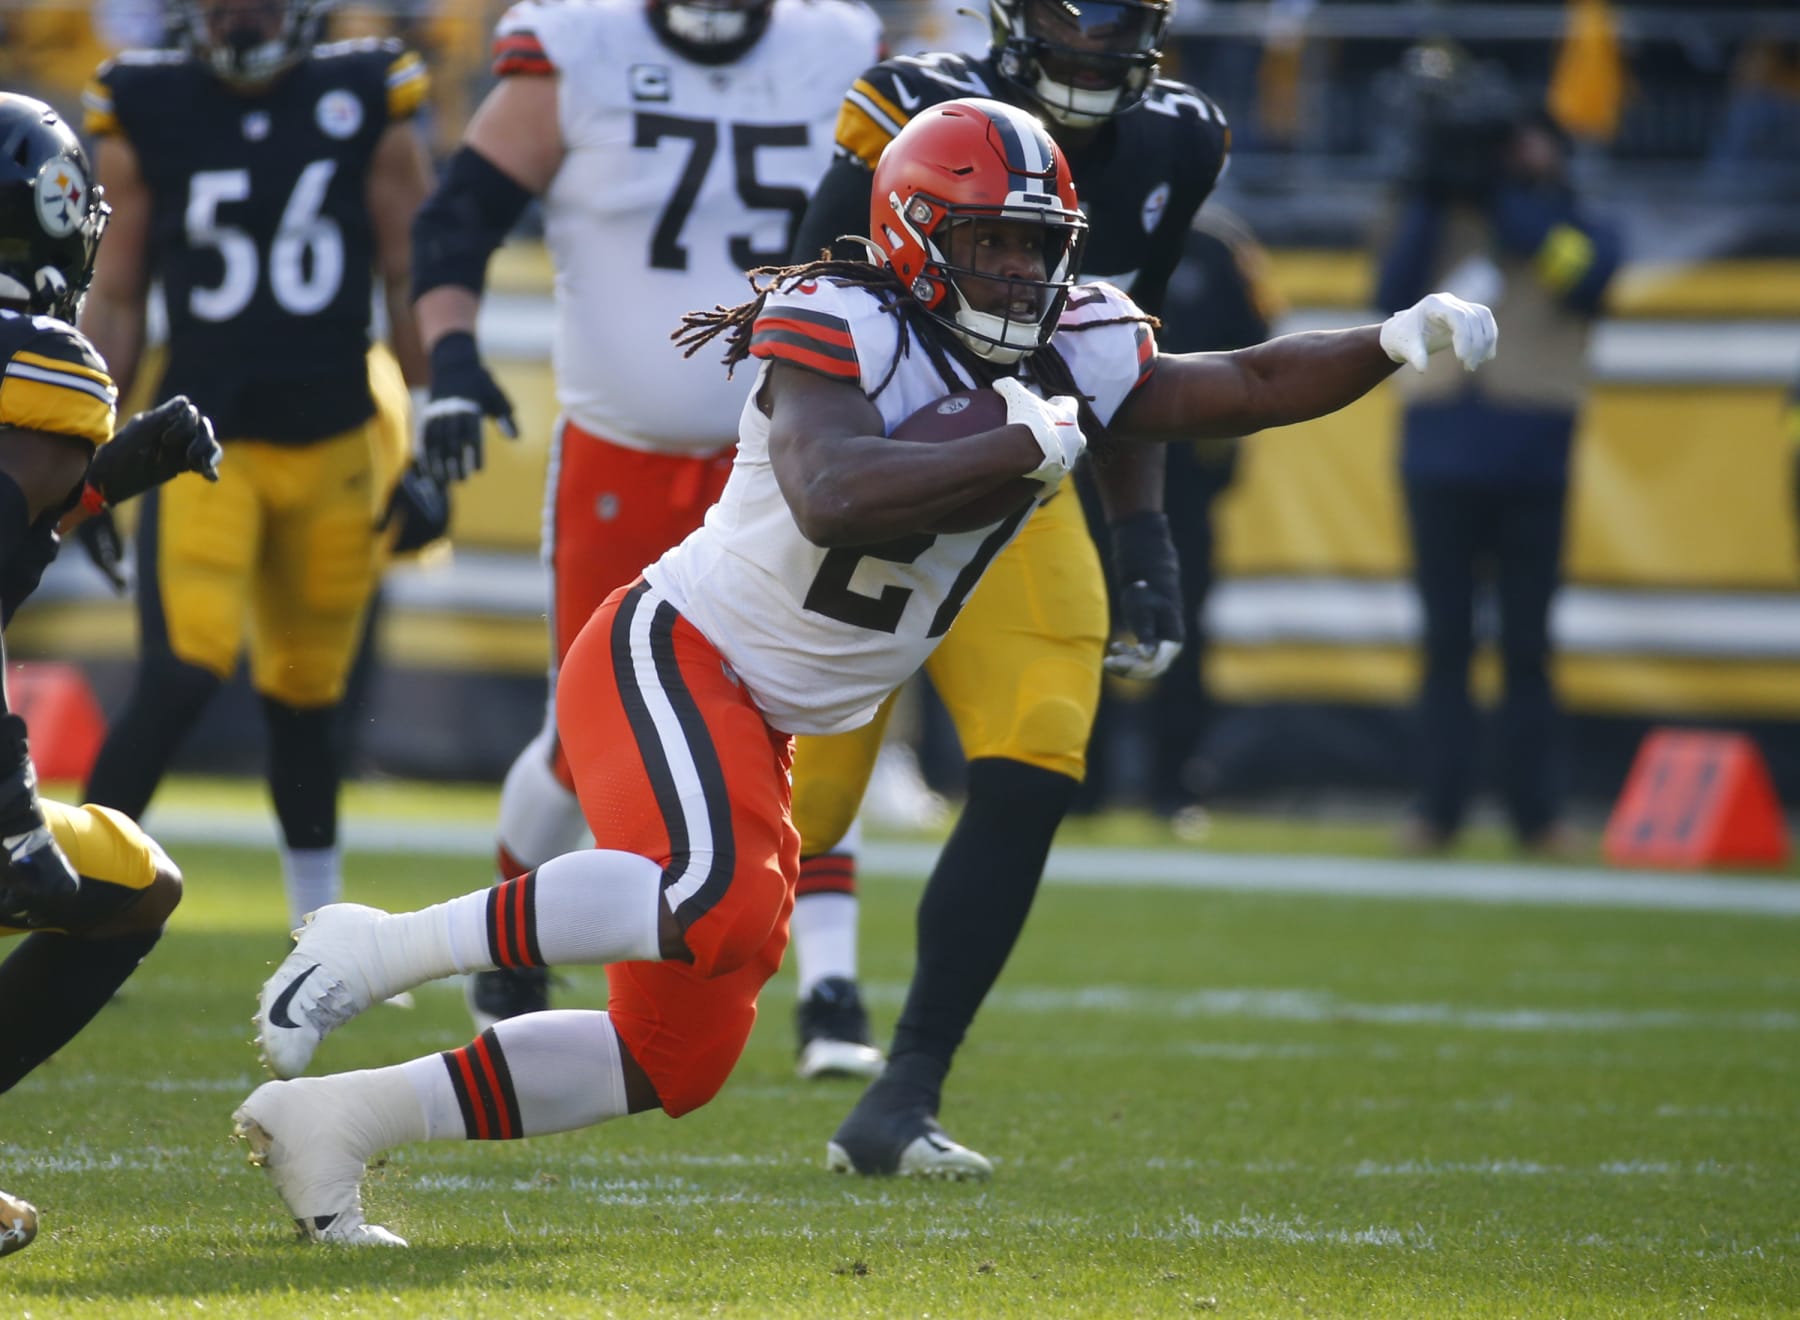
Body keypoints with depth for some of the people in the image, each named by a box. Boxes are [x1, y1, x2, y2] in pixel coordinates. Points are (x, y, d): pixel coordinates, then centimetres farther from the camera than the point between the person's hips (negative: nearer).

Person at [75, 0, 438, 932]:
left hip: (334, 449, 1)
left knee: (303, 698, 11)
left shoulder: (365, 105, -1)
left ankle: (320, 918, 30)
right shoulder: (147, 114, -1)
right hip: (203, 438, -1)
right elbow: (116, 302, 5)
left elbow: (413, 289, 4)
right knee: (180, 678, -17)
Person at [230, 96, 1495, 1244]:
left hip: (760, 733, 9)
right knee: (717, 901, -36)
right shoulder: (843, 332, -18)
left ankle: (336, 1117, 13)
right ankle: (376, 950, -23)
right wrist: (1022, 449, -32)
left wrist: (1397, 341, -7)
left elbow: (1248, 387, 8)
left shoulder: (1073, 360, 5)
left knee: (679, 1057, 7)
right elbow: (832, 497, -35)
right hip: (669, 657, -9)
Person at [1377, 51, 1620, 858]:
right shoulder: (1442, 224, 12)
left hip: (1531, 465, -2)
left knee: (1527, 647, 0)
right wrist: (1429, 193, -10)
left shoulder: (1584, 233, 8)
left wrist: (1508, 194, -11)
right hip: (1440, 464, 2)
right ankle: (1439, 806, 5)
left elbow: (1579, 275, -15)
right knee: (1446, 642, 3)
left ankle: (1537, 813, 3)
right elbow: (1396, 297, -4)